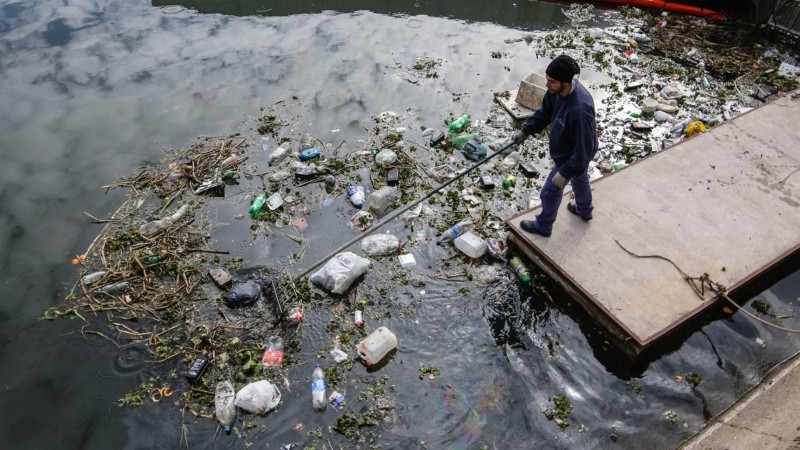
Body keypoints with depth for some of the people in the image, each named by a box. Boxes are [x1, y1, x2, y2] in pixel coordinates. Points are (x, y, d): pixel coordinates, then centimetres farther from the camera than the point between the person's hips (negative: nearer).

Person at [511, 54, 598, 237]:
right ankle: (584, 210, 62)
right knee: (580, 179, 33)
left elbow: (583, 148, -35)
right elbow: (544, 113, 3)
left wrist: (565, 173, -28)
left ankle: (543, 226, 38)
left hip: (572, 157, -9)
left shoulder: (579, 110, -44)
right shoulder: (558, 90, -19)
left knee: (550, 192, 11)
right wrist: (525, 131, 1)